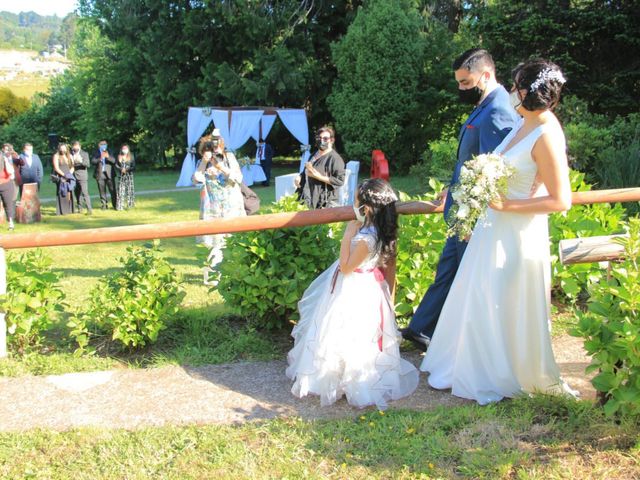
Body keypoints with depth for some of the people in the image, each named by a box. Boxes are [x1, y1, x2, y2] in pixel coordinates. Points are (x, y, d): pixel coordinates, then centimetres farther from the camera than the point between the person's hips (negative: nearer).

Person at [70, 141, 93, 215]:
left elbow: (87, 164, -8)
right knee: (77, 194, 9)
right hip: (74, 177, 4)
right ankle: (79, 208, 17)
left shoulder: (85, 154, 1)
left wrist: (81, 161, -25)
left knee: (85, 193, -12)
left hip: (82, 176, -4)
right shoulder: (71, 154, 12)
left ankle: (89, 209, -14)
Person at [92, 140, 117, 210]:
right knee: (102, 191, 2)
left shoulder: (109, 152, 13)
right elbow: (93, 161, -6)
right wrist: (100, 159, -23)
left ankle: (115, 205, 1)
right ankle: (103, 206, 9)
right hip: (100, 175, 0)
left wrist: (108, 157, -19)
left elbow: (114, 161, 0)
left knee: (113, 191, -3)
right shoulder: (96, 153, 9)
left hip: (109, 174, 0)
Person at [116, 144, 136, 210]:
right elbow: (116, 165, 3)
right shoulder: (119, 157, 9)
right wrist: (121, 169, -14)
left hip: (129, 175, -1)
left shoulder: (131, 157, 4)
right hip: (121, 176, 1)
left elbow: (133, 167, -1)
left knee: (129, 190, -3)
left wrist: (127, 169, -14)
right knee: (120, 190, -3)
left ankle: (130, 205, 4)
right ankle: (120, 206, -1)